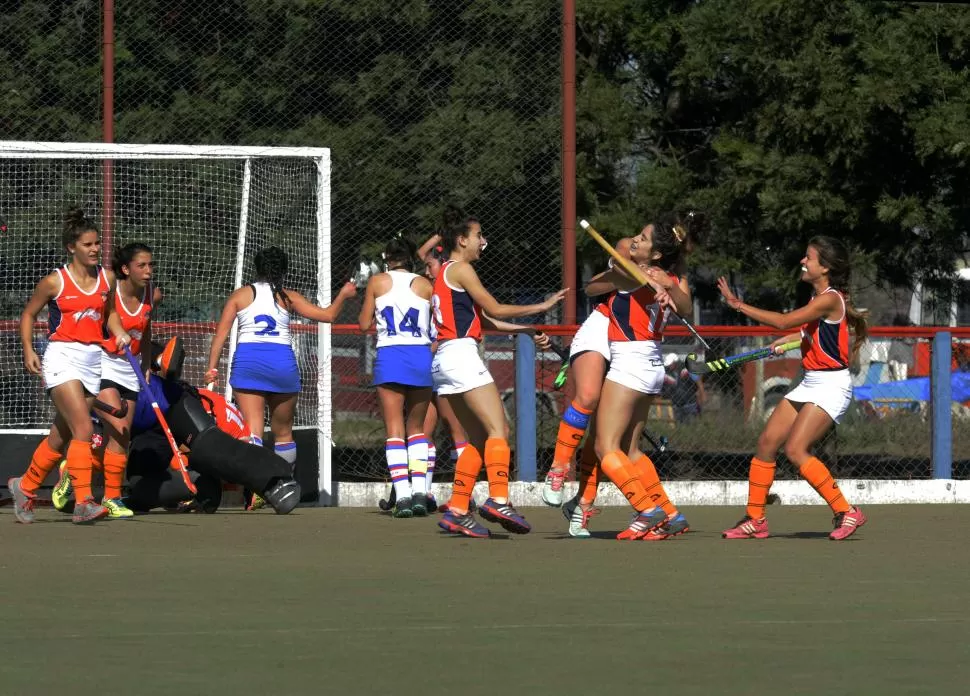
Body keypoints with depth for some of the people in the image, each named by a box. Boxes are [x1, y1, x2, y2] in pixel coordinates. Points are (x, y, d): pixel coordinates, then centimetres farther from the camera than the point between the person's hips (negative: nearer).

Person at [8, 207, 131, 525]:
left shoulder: (106, 279, 8)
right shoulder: (55, 282, -5)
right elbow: (28, 314, 6)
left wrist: (119, 333, 3)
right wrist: (28, 350, -6)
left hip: (93, 361, 6)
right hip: (63, 358, -6)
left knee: (61, 437, 11)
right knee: (84, 429, -20)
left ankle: (25, 486, 31)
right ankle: (83, 502, -21)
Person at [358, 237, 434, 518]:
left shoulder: (377, 282, 5)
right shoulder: (424, 285, 8)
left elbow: (364, 324, 9)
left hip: (390, 356, -2)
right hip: (421, 356, 2)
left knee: (394, 429, -2)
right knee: (417, 427, 15)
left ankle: (402, 495, -14)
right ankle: (420, 490, 2)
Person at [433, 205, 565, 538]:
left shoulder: (445, 272, 24)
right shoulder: (460, 269, -4)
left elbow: (484, 320, 24)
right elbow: (495, 310, -3)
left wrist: (526, 331, 22)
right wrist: (541, 307, 6)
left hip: (445, 360, 10)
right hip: (461, 353, -10)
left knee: (479, 439, 11)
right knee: (498, 429, -16)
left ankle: (457, 510, 6)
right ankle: (498, 499, -31)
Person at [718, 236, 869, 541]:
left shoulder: (829, 300, -18)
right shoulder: (820, 298, 11)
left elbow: (783, 321, -25)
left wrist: (739, 305, -21)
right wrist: (789, 339, 16)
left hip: (832, 385, -10)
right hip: (809, 384, 10)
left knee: (795, 449, -21)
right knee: (767, 442, 4)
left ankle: (846, 512, -14)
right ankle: (755, 520, 11)